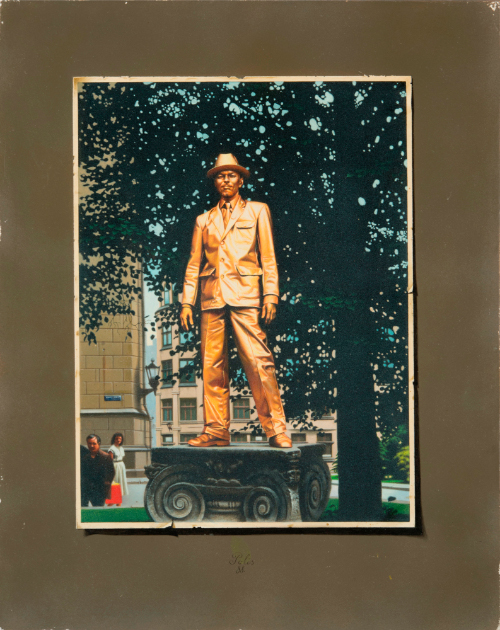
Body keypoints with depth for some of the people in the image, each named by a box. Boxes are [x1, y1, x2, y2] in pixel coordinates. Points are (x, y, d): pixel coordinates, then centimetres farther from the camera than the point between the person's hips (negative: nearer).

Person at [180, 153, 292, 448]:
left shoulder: (257, 211, 14)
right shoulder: (204, 220, 21)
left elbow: (268, 257, 8)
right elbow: (194, 265, 19)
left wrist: (270, 294, -3)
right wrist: (187, 302, 10)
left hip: (245, 295, -3)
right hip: (213, 299, 3)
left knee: (259, 362, -12)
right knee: (213, 366, 0)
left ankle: (276, 430, -10)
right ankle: (216, 431, 5)